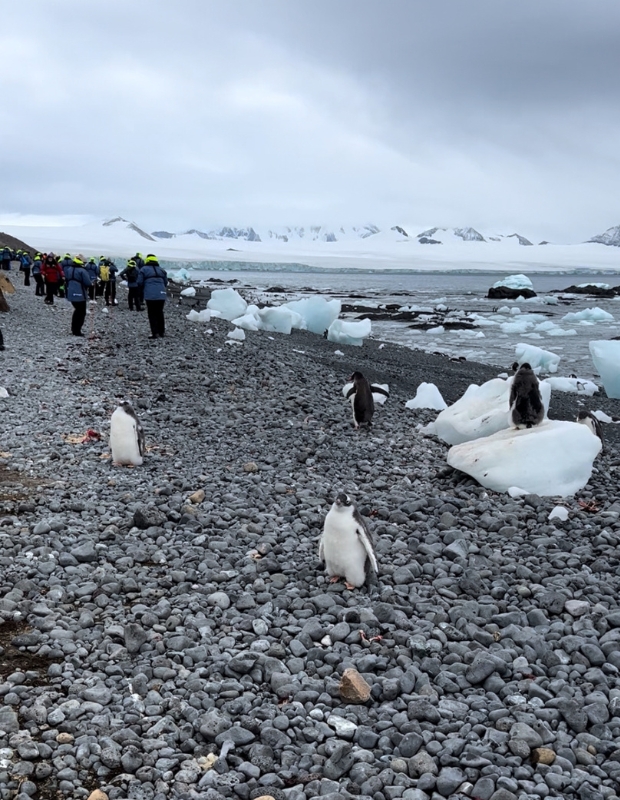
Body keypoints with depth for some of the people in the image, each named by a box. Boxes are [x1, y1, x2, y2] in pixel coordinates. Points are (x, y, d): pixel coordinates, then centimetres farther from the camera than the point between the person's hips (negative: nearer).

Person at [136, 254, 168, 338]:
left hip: (150, 296, -4)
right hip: (161, 295, 4)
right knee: (160, 313, 15)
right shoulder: (162, 270, 14)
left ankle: (155, 333, -4)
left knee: (152, 314, 1)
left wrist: (143, 290, 19)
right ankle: (162, 332, 18)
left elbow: (140, 283, -1)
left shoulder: (144, 270, 0)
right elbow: (165, 282, 16)